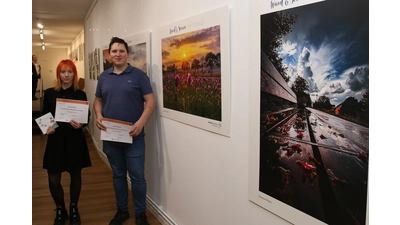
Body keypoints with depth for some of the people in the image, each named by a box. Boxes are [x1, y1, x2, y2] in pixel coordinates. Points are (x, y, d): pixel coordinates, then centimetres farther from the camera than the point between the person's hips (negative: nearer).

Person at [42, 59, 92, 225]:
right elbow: (43, 116, 7)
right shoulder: (49, 93, 2)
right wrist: (46, 127, -13)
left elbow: (87, 117, 2)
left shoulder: (80, 95, 0)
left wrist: (81, 124, -18)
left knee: (76, 175, 12)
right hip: (55, 140, 0)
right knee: (53, 180, 0)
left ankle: (73, 208, 34)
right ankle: (60, 210, 26)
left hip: (75, 140, 0)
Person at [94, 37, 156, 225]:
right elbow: (98, 100, 16)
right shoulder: (104, 77, 9)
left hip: (133, 136, -4)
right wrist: (98, 116, -5)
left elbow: (150, 101, -7)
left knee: (137, 176, 2)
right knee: (118, 175, 15)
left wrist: (141, 123, -20)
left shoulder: (138, 75, -4)